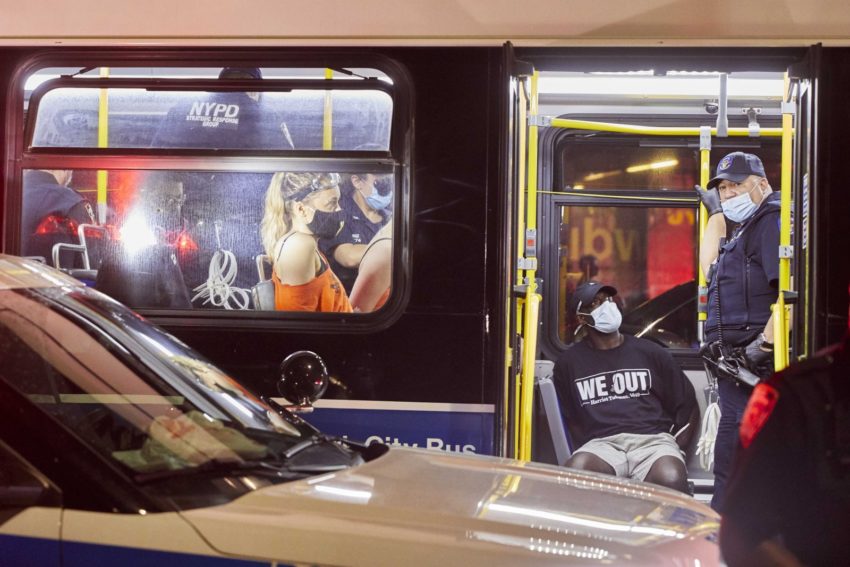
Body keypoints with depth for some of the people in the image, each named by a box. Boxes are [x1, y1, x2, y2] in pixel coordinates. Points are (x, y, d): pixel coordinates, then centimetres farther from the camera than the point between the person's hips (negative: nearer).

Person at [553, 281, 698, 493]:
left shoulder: (650, 354, 18)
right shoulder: (569, 363, 17)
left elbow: (689, 407, 20)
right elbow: (570, 420, 18)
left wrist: (671, 451, 6)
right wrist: (588, 452, -1)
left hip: (653, 440, 0)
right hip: (602, 444, 0)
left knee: (671, 480, -37)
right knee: (576, 472, -37)